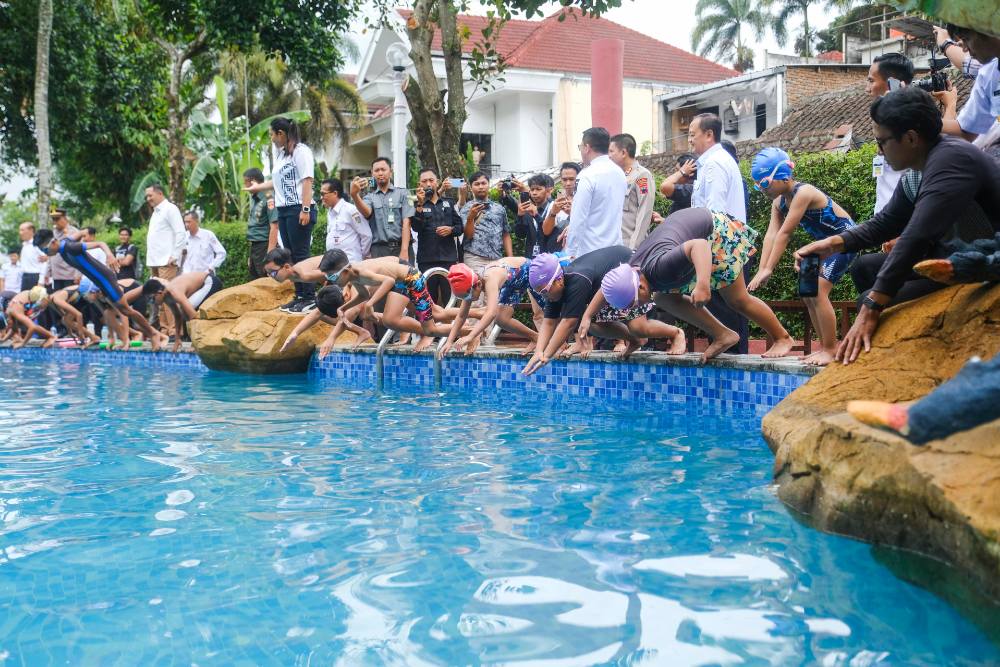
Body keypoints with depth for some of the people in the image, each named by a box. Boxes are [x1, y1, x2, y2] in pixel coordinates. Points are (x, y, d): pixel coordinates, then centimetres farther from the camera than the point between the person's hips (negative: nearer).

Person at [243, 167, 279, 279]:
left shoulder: (268, 198, -14)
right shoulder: (254, 198, 13)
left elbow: (274, 227, -18)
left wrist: (269, 254, -22)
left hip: (264, 246, -9)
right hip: (254, 247, 9)